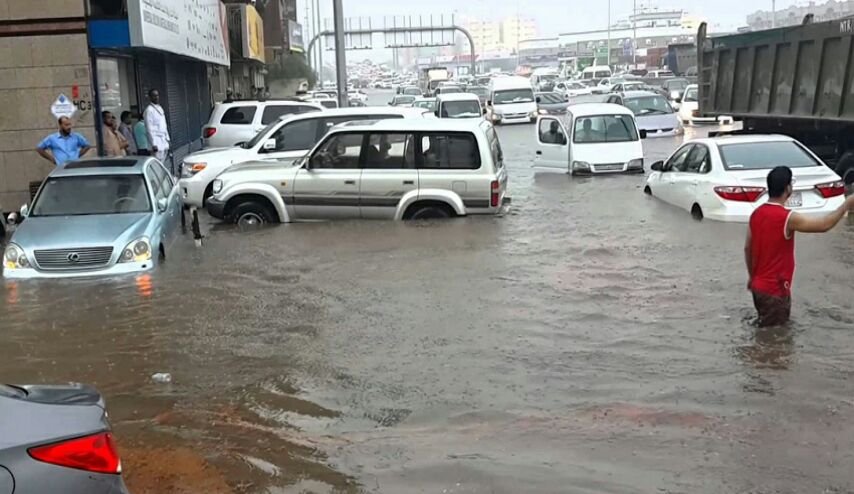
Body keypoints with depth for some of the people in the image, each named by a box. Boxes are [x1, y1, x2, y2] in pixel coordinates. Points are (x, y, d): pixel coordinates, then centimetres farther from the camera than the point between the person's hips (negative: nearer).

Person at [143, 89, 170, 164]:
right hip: (157, 144, -8)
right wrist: (154, 144, -18)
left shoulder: (160, 108, 16)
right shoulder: (149, 110, -9)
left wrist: (167, 139, 16)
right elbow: (150, 128, -14)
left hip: (164, 142, 8)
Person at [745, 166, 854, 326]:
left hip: (758, 285, 8)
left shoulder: (756, 214, 2)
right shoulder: (787, 218, -22)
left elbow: (747, 248, 10)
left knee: (766, 331, 22)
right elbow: (824, 225, -16)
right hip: (775, 290, -8)